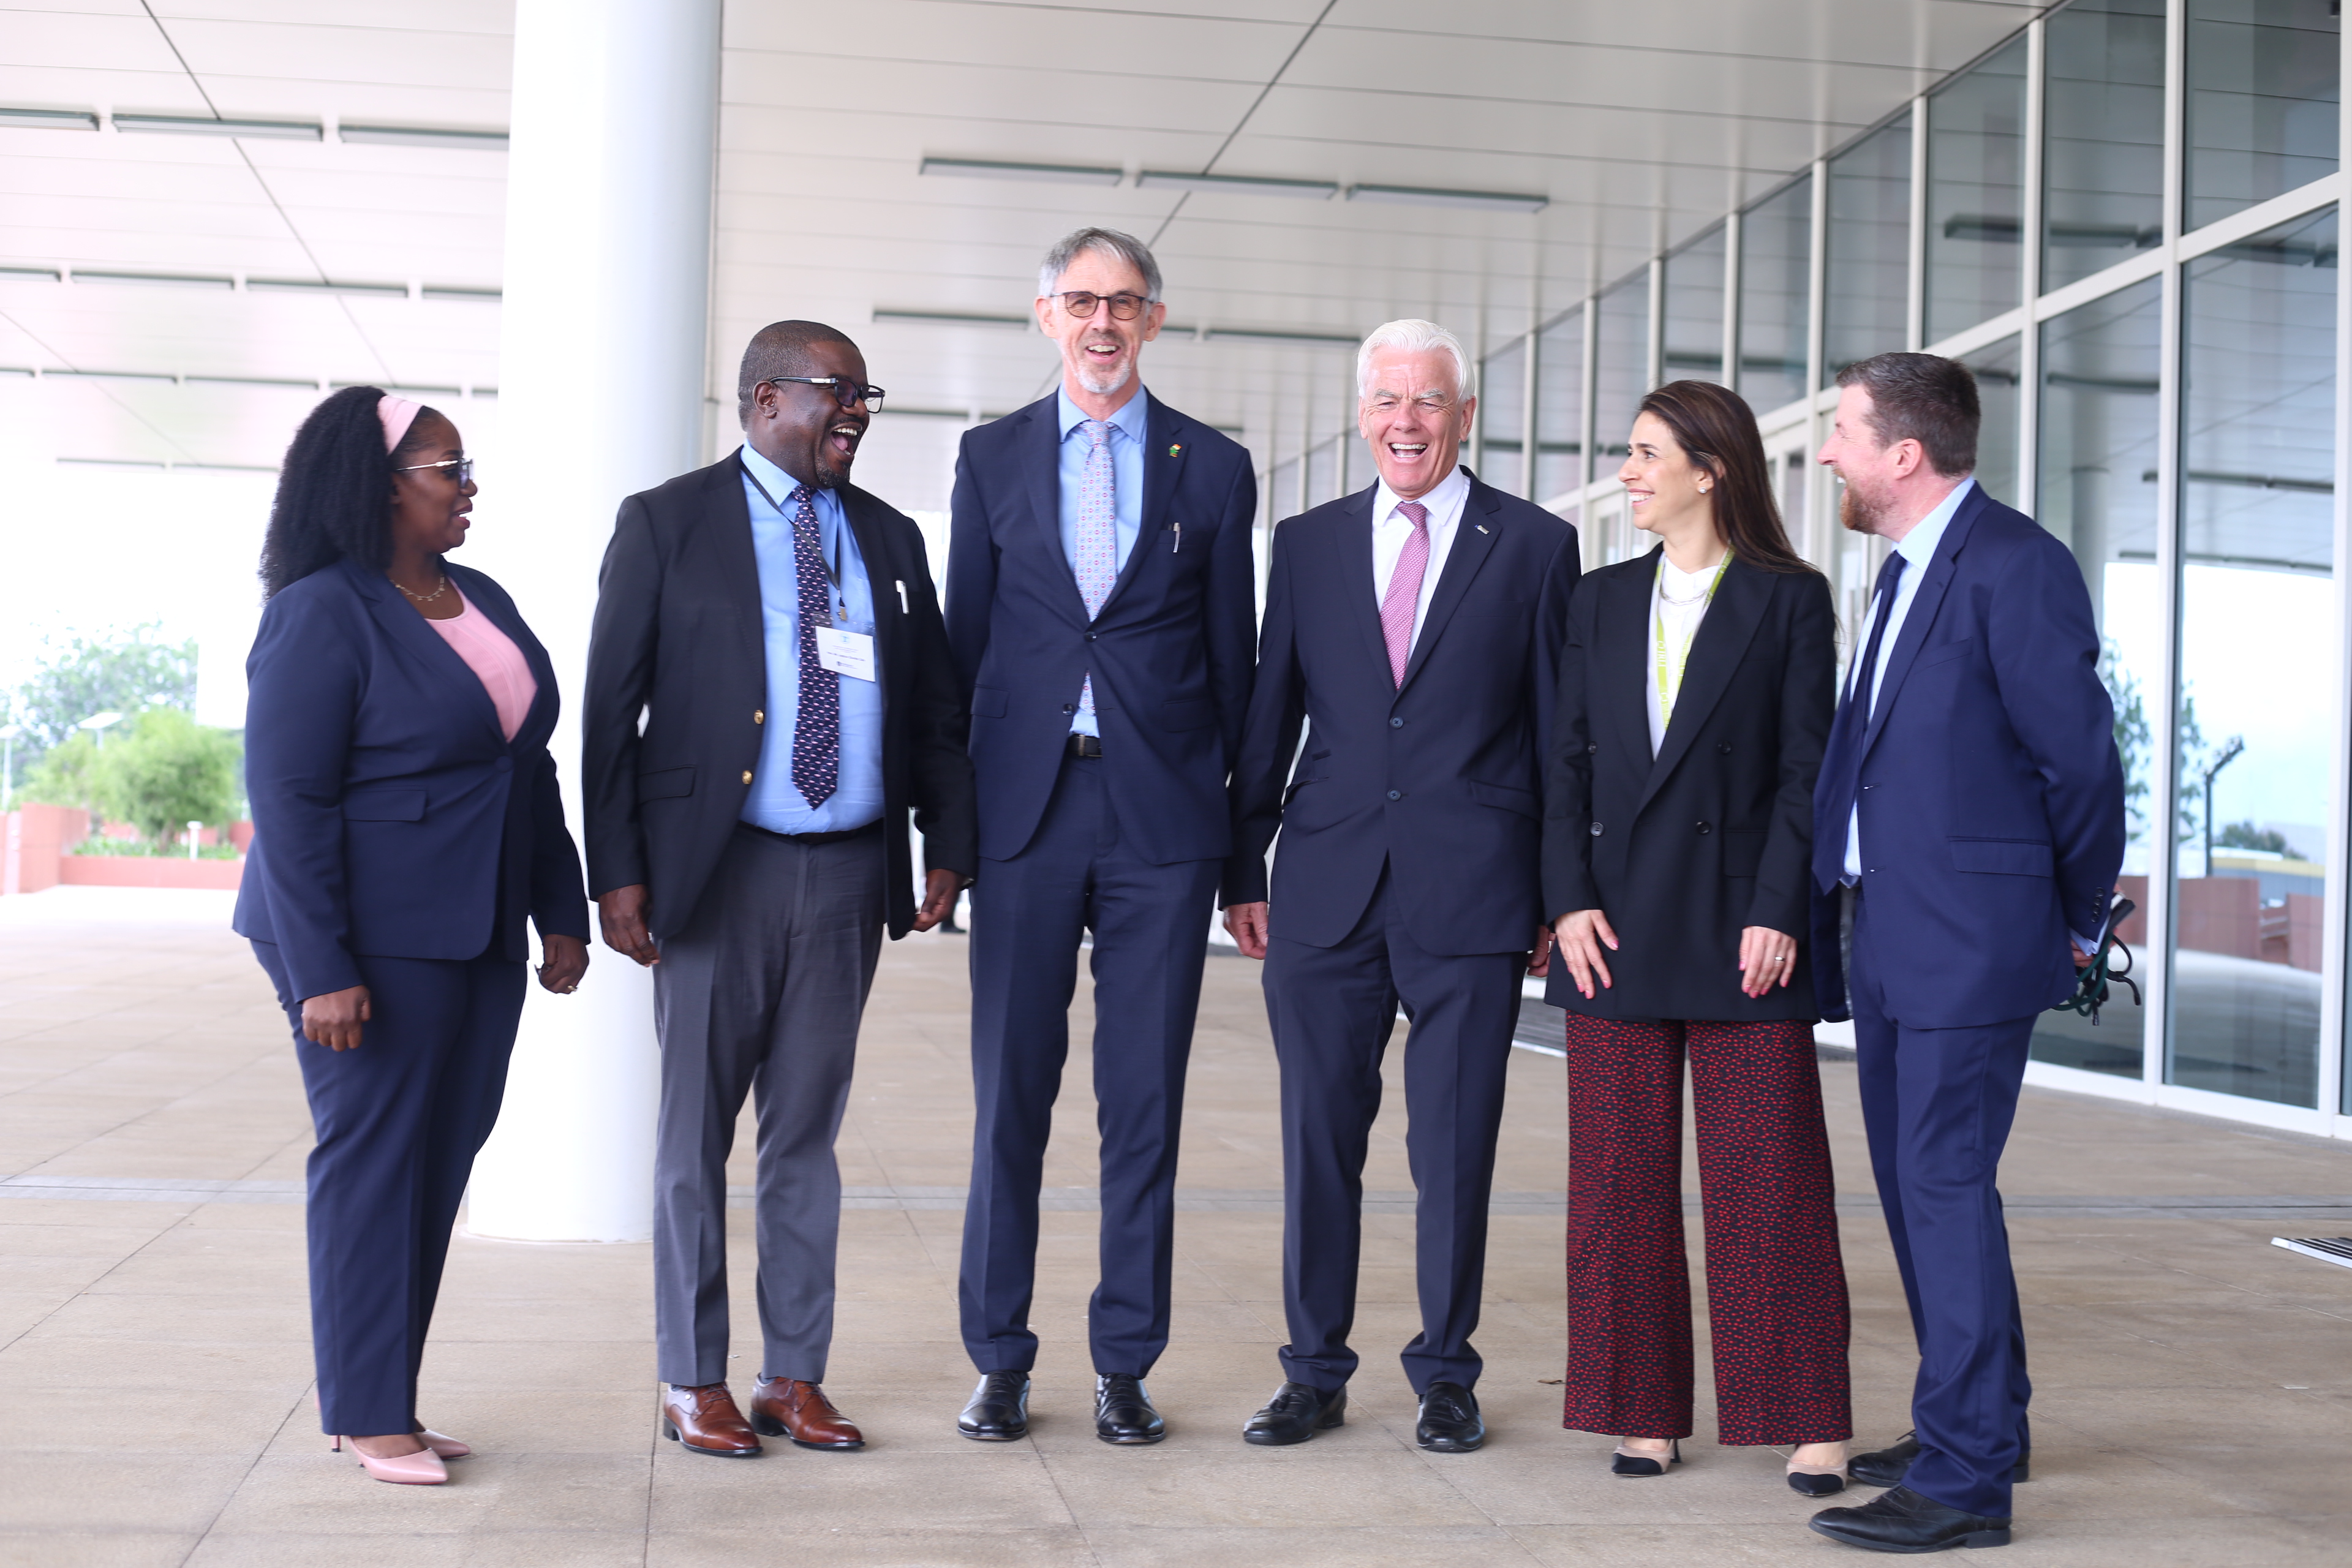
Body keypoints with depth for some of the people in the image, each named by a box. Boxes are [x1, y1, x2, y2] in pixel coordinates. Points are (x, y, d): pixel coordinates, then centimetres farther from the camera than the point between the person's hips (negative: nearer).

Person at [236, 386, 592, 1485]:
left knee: (443, 1158, 8)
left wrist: (561, 912, 14)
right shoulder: (321, 616, -11)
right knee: (375, 1158, 0)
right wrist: (320, 971, -19)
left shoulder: (482, 601, 11)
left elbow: (531, 767, 18)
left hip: (479, 937, 7)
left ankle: (385, 1393, 19)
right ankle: (368, 1416, 10)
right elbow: (287, 799, -15)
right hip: (377, 940, -7)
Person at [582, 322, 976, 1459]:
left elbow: (933, 709, 14)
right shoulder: (666, 524, 0)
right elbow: (611, 705, -3)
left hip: (850, 874, 4)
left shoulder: (889, 539, 12)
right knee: (697, 1133, 5)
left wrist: (947, 846, 3)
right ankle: (695, 1382, 16)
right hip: (719, 869, -4)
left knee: (806, 1133, 11)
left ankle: (794, 1377, 19)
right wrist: (617, 871, -10)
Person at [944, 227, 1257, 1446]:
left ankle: (1125, 1364, 14)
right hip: (1025, 810, 1)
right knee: (1009, 1093, 4)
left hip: (1162, 815, 0)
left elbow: (1232, 653, 8)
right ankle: (1000, 1360, 15)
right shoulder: (991, 457, 9)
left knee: (1146, 1102, 4)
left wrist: (1231, 809, 5)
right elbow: (966, 640, 9)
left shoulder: (1213, 468, 7)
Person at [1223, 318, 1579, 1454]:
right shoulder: (1308, 543, 11)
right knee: (1318, 1136, 7)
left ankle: (1445, 1374, 19)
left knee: (1456, 1146, 4)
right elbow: (1270, 714, 11)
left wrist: (1562, 890, 1)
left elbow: (1558, 726, 4)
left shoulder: (1535, 546, 4)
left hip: (1470, 890, -2)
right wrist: (1242, 868, 6)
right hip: (1326, 888, 2)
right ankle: (1315, 1371, 19)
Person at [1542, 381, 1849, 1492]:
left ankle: (1810, 1421, 8)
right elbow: (1568, 763, 8)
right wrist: (1569, 899, -4)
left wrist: (1778, 911, -12)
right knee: (1623, 1180, 7)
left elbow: (1806, 768, -4)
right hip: (1619, 929, 4)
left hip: (1741, 928, -4)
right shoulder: (1602, 603, 11)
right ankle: (1647, 1411, 17)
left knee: (1771, 1180, -1)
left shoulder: (1790, 601, 0)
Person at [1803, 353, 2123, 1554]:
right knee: (1911, 1181, 15)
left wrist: (2080, 922, -3)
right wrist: (1847, 919, 14)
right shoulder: (1905, 569, 15)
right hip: (1884, 936, 9)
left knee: (1946, 1185, -7)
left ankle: (1965, 1479, 0)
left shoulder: (2013, 566, -14)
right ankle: (1981, 1423, 30)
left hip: (1968, 937, -9)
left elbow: (2079, 756, -12)